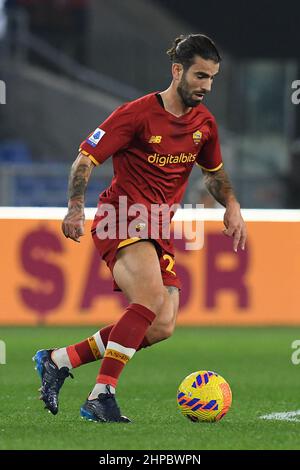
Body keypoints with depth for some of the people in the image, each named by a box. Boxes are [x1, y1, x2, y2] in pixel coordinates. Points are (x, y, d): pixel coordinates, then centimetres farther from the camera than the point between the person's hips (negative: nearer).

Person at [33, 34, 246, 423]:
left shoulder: (204, 122, 9)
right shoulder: (138, 114, -12)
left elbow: (214, 171, 27)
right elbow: (86, 158, -9)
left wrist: (232, 206, 11)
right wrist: (76, 208, -21)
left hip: (158, 230, 8)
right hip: (122, 219, -8)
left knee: (161, 327, -4)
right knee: (152, 300, -29)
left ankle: (58, 361, 6)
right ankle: (102, 396, -25)